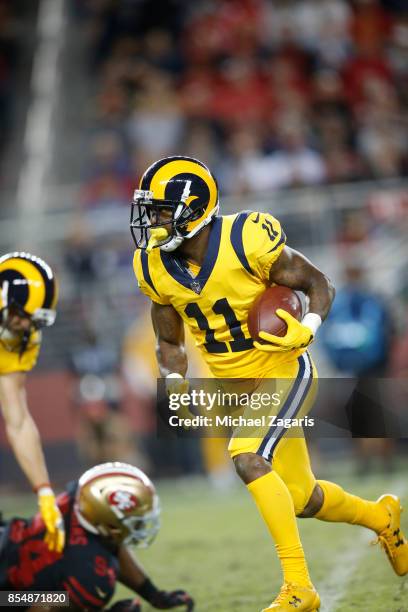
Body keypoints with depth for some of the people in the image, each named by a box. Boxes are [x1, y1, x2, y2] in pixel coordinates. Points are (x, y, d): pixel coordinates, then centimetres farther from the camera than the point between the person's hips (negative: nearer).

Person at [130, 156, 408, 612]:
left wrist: (307, 329, -29)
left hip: (280, 372, -6)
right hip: (229, 382, 6)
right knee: (301, 499, 13)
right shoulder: (156, 269, -7)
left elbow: (318, 284, -10)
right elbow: (169, 342, 8)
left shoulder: (247, 242, -24)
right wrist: (175, 381, -11)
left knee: (248, 459, -28)